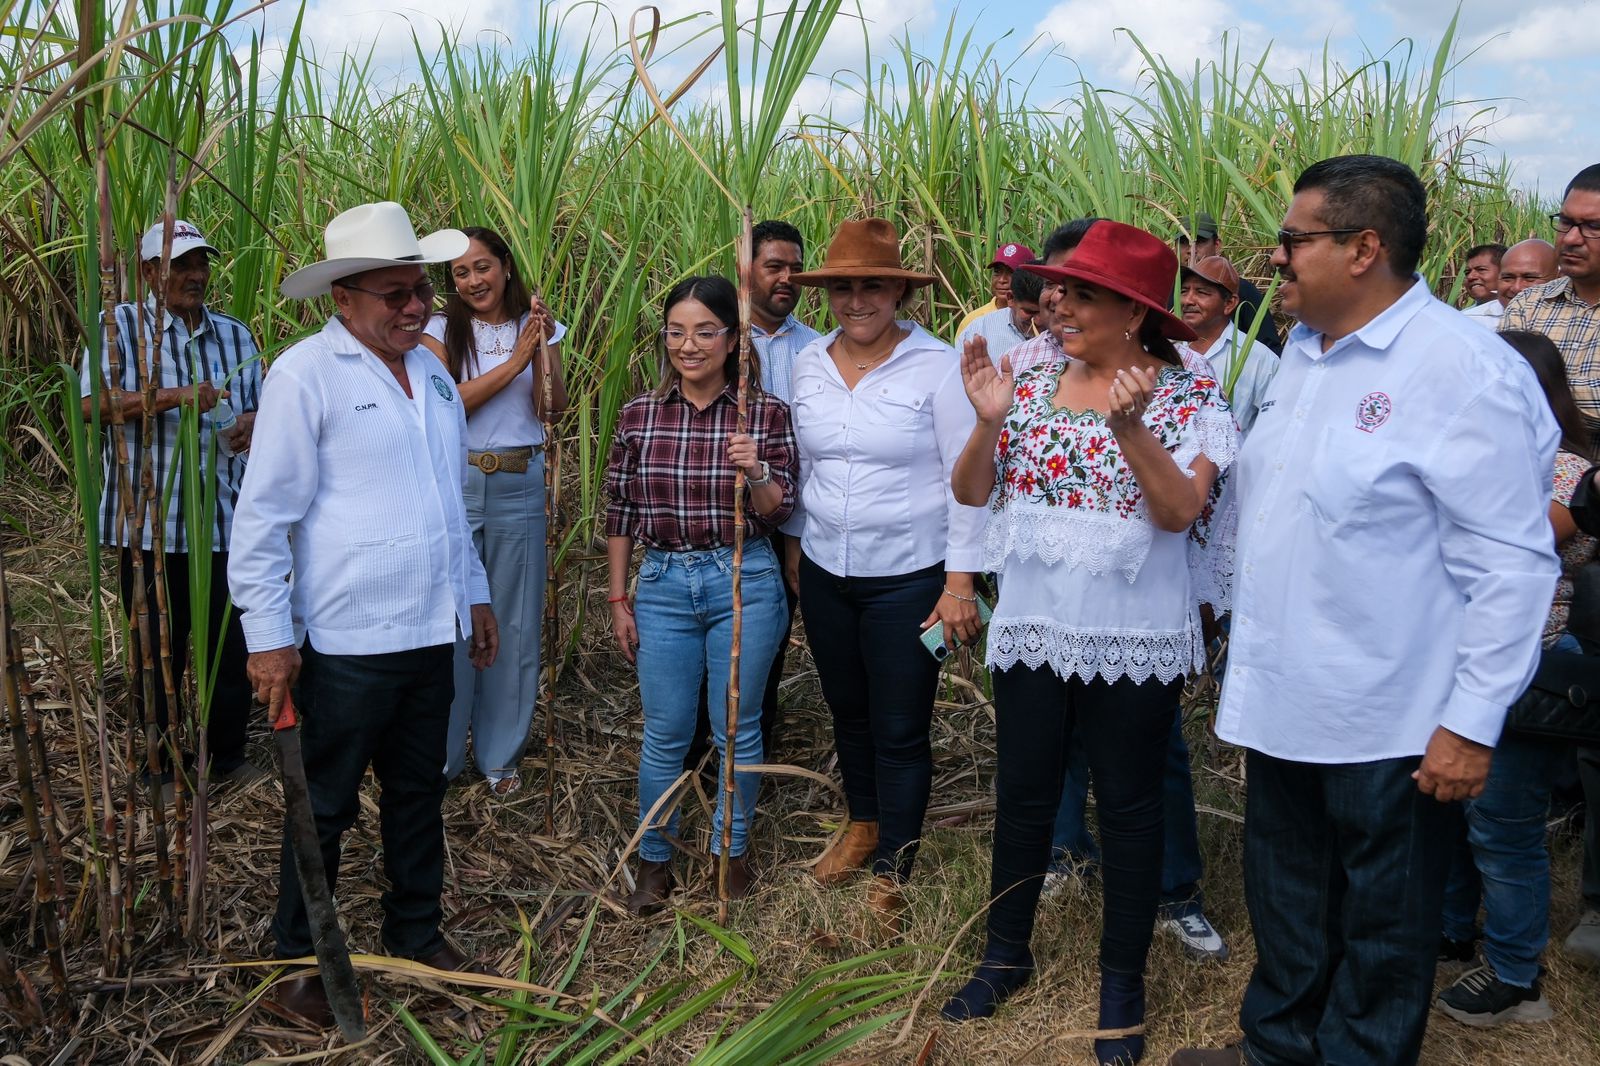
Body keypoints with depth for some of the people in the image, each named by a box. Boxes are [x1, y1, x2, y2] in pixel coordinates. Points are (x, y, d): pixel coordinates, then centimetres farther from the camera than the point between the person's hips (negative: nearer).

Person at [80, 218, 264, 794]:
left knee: (232, 643, 10)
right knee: (158, 651, 7)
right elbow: (94, 403, -14)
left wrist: (254, 422, -3)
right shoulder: (121, 326, -1)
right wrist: (177, 397, -24)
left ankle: (228, 755, 26)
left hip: (227, 521, 4)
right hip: (150, 524, -4)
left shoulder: (235, 333, 12)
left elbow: (258, 404, 21)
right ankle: (157, 769, 21)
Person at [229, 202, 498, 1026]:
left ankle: (416, 932, 34)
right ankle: (298, 959, 25)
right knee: (326, 806, 7)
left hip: (431, 633, 7)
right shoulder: (306, 376, -12)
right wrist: (268, 636, -14)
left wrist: (474, 592, 21)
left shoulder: (431, 372, 10)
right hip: (347, 642, -6)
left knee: (418, 789, 18)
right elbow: (264, 515, -12)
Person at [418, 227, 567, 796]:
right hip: (456, 484, -2)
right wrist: (515, 360, -17)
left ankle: (500, 754, 22)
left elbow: (553, 408, -4)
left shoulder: (537, 326, 7)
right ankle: (440, 754, 19)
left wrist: (545, 348, -19)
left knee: (514, 622, 7)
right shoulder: (442, 329, 2)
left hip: (519, 487, 2)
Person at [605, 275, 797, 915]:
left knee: (736, 728, 10)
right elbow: (619, 512, 6)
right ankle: (654, 860, 26)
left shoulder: (766, 414, -5)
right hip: (663, 581, 1)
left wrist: (754, 473, -22)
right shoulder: (640, 414, 0)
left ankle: (731, 849, 31)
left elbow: (780, 512, -1)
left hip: (745, 582, -1)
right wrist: (619, 601, 7)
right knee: (664, 734, 8)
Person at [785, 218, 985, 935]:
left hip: (909, 577, -5)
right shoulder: (808, 365, 3)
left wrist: (959, 584, -14)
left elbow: (967, 479, -11)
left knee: (900, 731, 2)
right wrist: (796, 546, 14)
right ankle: (863, 824, 42)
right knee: (847, 711, 19)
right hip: (825, 572, 5)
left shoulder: (936, 366, -12)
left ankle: (891, 874, 17)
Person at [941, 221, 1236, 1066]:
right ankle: (1006, 954, 34)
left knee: (1129, 809, 10)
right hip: (1031, 630, 4)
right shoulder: (1030, 383, 2)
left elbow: (1180, 512, -19)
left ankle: (1123, 979, 28)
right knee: (1021, 797, 15)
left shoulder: (1189, 398, -9)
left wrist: (1131, 425, -30)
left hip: (1137, 641, -3)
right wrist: (988, 421, -17)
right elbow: (971, 493, 0)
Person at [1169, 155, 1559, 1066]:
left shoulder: (1463, 368, -17)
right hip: (1282, 700, 8)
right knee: (1285, 893, 23)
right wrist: (1247, 648, 18)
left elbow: (1511, 563, -18)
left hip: (1387, 722, -8)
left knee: (1382, 923, 12)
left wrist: (1474, 723, -18)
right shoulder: (1305, 351, 7)